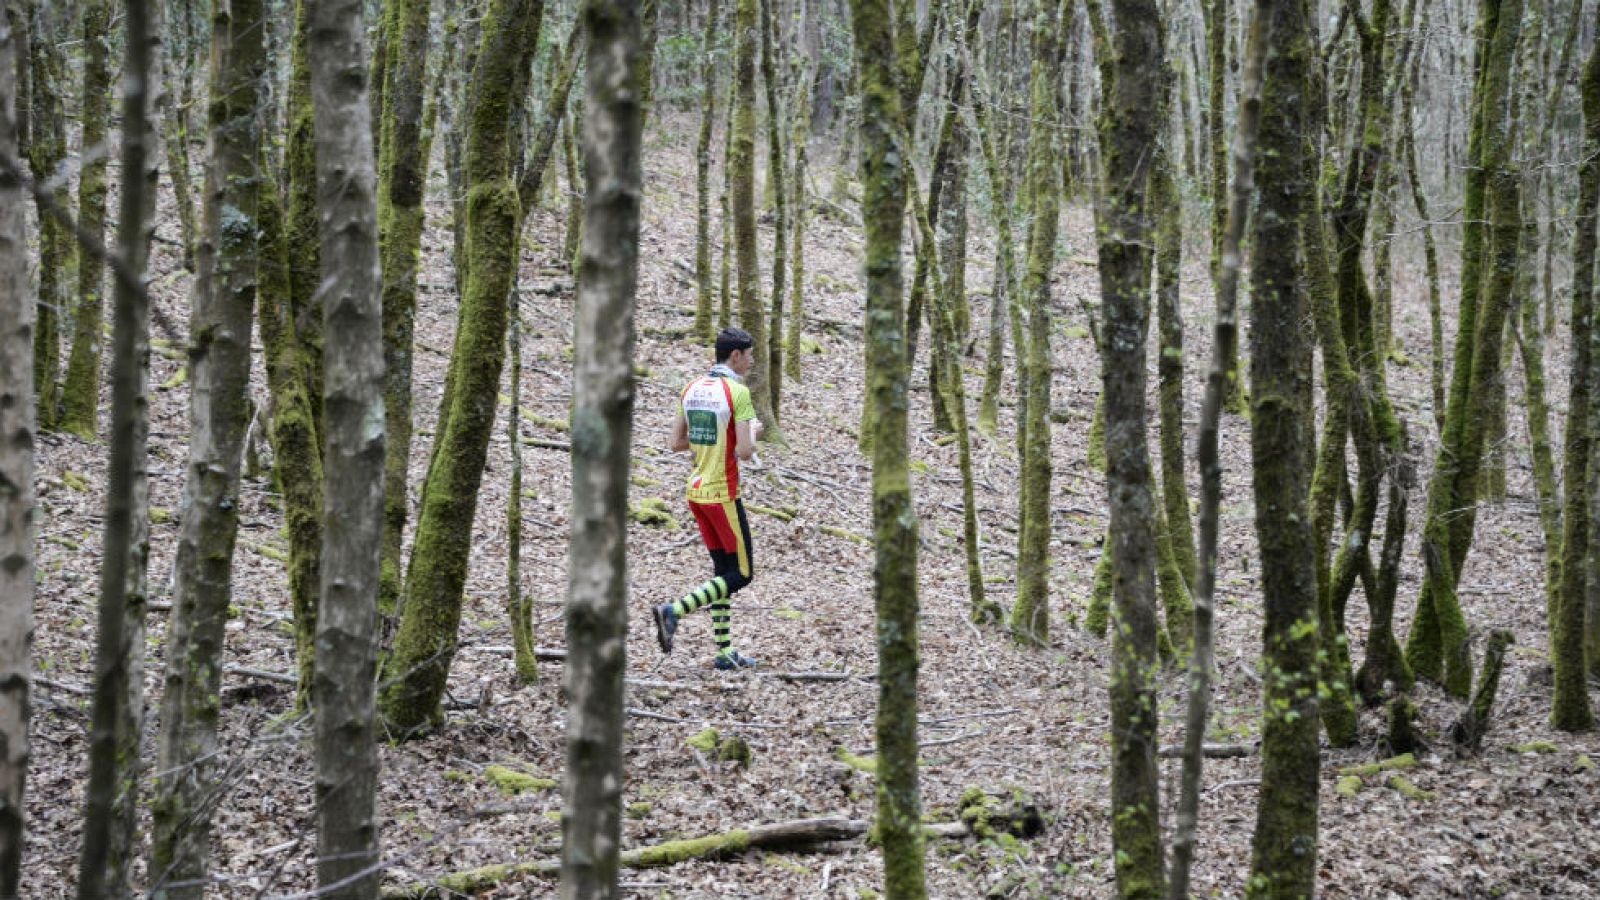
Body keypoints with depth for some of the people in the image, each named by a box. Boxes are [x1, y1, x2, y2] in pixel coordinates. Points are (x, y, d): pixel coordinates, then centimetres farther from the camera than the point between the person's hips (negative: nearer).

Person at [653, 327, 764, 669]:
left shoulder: (691, 389, 8)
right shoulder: (738, 392, -15)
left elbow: (676, 443, 12)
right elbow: (745, 451, -20)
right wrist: (753, 432, 1)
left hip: (696, 489, 8)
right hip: (723, 494, -8)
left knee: (723, 570, 14)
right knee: (741, 574, 2)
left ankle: (724, 652, 13)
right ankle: (674, 611, -12)